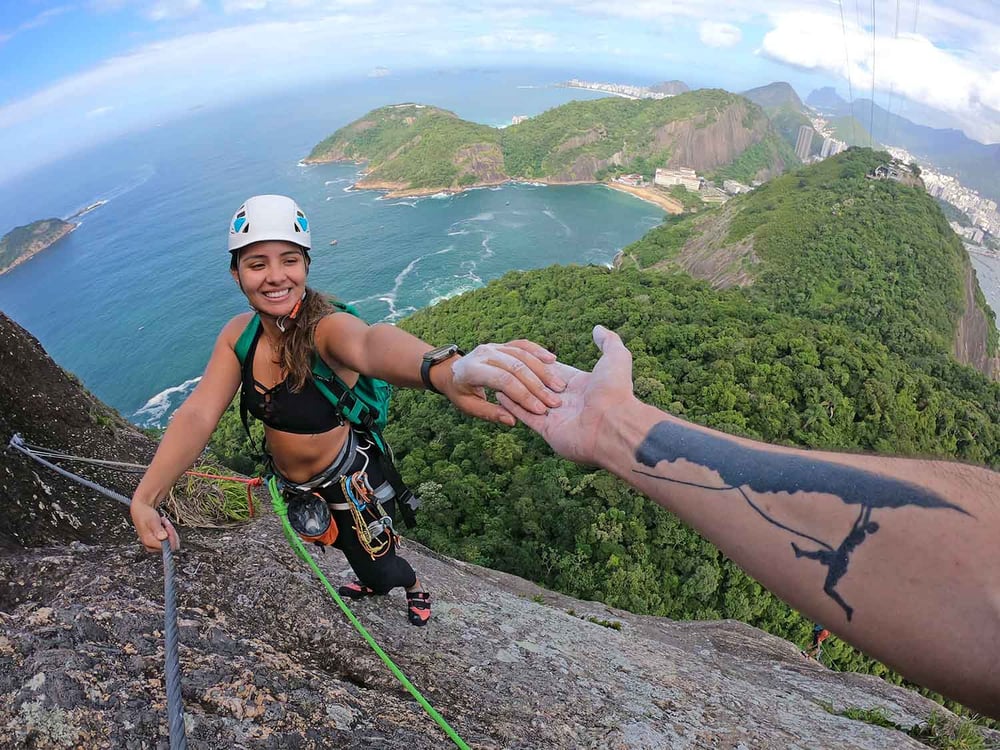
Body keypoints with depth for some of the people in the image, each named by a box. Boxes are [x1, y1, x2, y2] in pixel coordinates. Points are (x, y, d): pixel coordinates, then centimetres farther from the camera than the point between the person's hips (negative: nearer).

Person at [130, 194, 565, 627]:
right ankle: (371, 582, 67)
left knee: (380, 567, 16)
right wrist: (145, 498, -39)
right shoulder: (239, 335, -16)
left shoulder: (327, 328, -34)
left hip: (350, 481, -5)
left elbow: (370, 343, -58)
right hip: (293, 485, 5)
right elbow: (197, 416, -22)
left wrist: (444, 369, -81)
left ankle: (413, 586, 54)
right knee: (348, 545, 32)